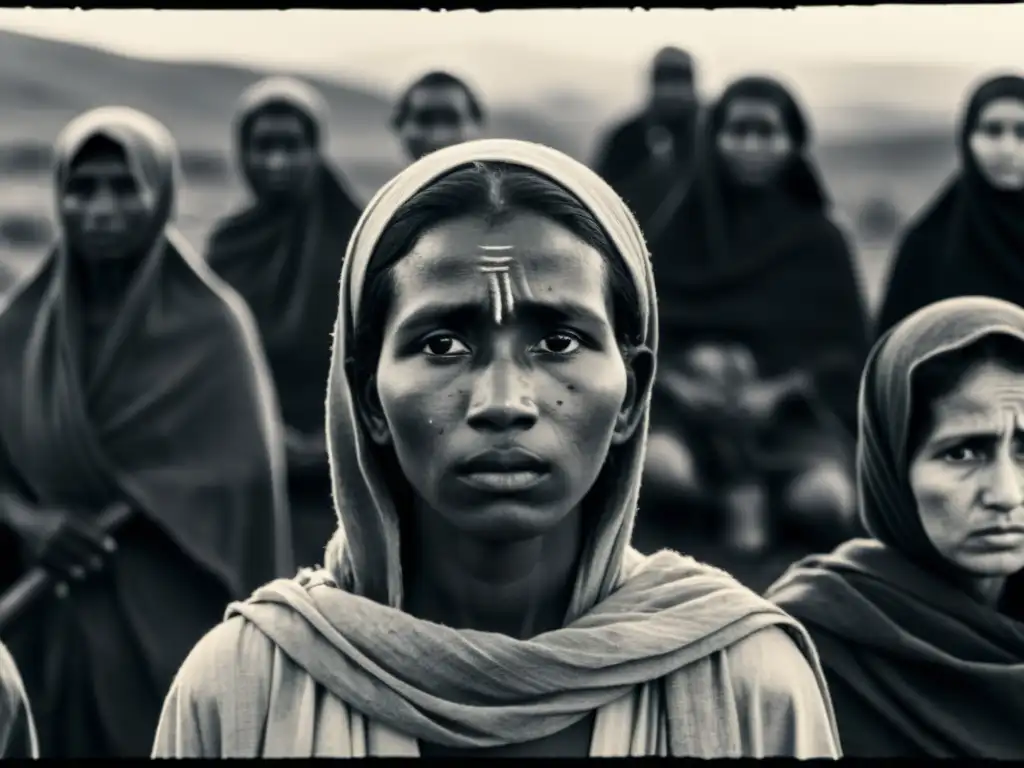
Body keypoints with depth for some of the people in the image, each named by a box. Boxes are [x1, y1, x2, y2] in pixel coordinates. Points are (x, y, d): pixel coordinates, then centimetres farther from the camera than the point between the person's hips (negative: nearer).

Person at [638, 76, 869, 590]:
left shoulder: (818, 239, 13)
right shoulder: (677, 229, 12)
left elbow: (848, 347, 7)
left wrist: (785, 389, -11)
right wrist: (679, 373, -12)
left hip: (795, 409, 1)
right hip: (684, 400, 0)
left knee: (821, 495, -34)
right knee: (660, 467, -38)